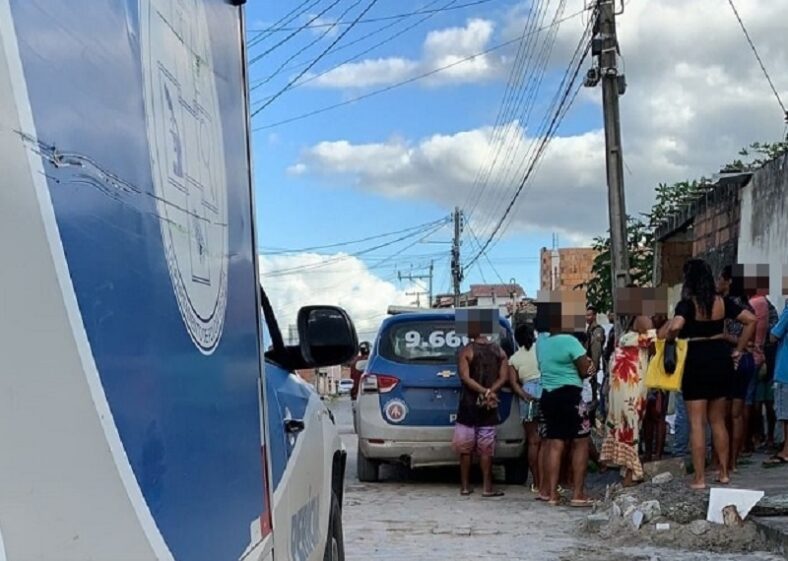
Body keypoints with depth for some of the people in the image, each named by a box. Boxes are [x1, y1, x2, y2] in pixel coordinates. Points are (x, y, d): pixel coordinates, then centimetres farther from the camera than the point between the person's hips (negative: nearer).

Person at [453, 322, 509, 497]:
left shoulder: (466, 351, -6)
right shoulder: (499, 351, 5)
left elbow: (465, 377, -15)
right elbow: (504, 377, -3)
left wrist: (485, 392, -16)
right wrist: (489, 392, -11)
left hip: (469, 405, -2)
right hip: (488, 407, 3)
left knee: (465, 448, 5)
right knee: (485, 448, 4)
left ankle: (465, 486, 8)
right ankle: (487, 488, 2)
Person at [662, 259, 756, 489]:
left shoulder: (688, 304, -13)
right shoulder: (723, 302, 3)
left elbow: (675, 326, -31)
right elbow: (751, 320, 3)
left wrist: (668, 338, -9)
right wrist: (738, 351, 8)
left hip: (696, 361, -5)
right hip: (721, 358, 5)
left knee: (697, 423, 1)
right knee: (718, 420, 17)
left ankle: (699, 478, 3)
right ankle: (724, 472, 23)